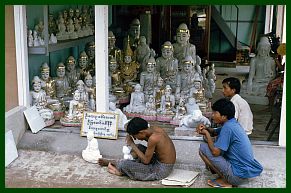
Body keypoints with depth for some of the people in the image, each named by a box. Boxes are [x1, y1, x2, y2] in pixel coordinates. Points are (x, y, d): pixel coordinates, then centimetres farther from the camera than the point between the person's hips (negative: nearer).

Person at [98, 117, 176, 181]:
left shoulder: (153, 138, -27)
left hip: (161, 171, -9)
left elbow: (146, 161, -18)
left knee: (125, 164, -16)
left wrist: (132, 144, -11)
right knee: (139, 147, 22)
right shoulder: (154, 129, -3)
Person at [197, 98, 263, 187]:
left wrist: (206, 133, -7)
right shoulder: (233, 123, 9)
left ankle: (225, 181, -3)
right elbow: (215, 132, 24)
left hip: (239, 175, -10)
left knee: (203, 148, -8)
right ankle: (228, 178, 12)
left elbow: (215, 152, -21)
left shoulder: (228, 127, -19)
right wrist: (206, 129, 2)